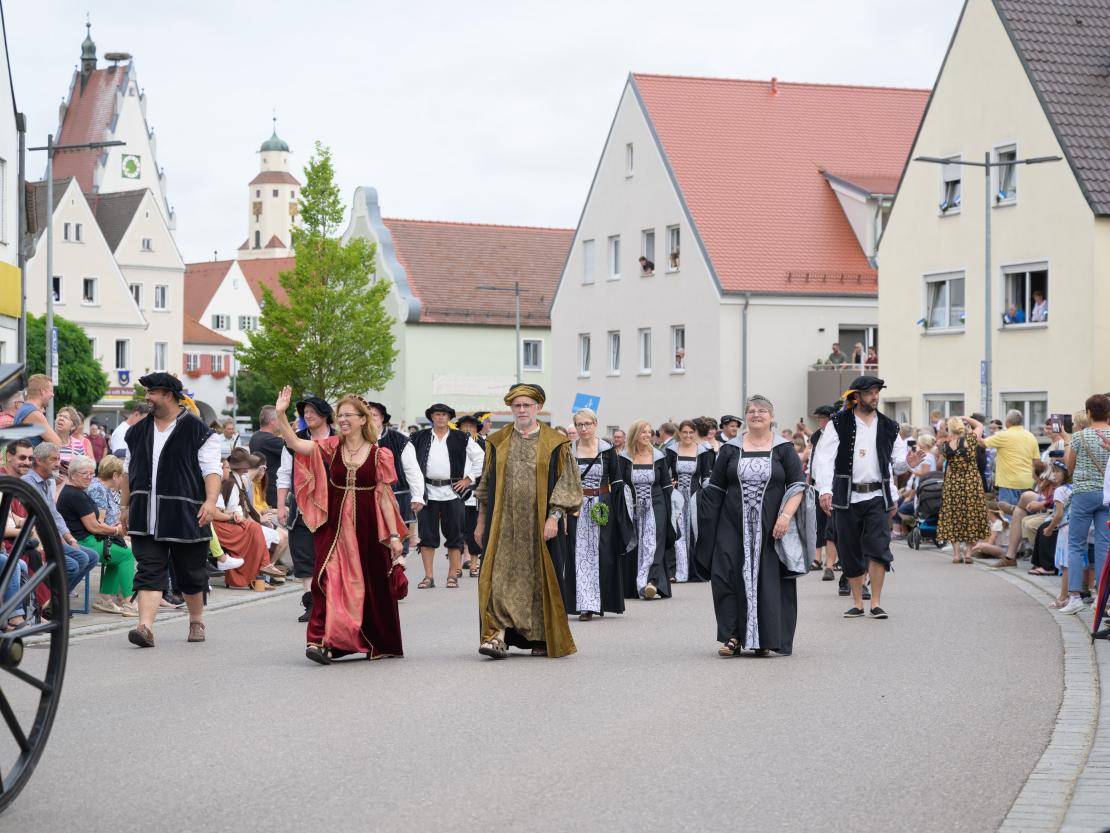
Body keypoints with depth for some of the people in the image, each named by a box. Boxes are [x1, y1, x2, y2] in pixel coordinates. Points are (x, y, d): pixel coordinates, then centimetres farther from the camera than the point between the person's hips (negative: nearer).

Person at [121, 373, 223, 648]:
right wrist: (125, 506, 19)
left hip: (185, 516, -3)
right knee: (149, 572, -8)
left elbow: (212, 470, -7)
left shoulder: (197, 431, -3)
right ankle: (146, 627, -18)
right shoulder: (137, 432, 14)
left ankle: (196, 622, 28)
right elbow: (130, 472, 21)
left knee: (190, 573, 8)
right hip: (146, 517, 3)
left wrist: (210, 501, -21)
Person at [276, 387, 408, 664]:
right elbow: (294, 443, -9)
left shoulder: (379, 454, -1)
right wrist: (281, 414, -22)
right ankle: (322, 640, -16)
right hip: (335, 524, 1)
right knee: (329, 578, -13)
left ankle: (381, 644, 26)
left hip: (367, 527, -1)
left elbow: (385, 497, 1)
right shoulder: (330, 447, 3)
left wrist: (394, 535, -1)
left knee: (372, 584, 9)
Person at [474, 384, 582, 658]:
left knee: (540, 580, 3)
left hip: (539, 525, -2)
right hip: (504, 524, 2)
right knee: (499, 577, -9)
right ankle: (497, 636, -13)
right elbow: (486, 484, 14)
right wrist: (481, 521, 11)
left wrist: (554, 517, -13)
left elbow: (566, 483, -2)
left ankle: (544, 638, 15)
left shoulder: (555, 444, 1)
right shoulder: (497, 442, 9)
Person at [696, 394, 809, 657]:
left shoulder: (784, 449, 3)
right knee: (728, 576, -8)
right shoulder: (730, 449, 8)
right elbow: (715, 490, 10)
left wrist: (786, 515, -16)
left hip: (771, 528, -1)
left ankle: (765, 639, 6)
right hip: (734, 526, 1)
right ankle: (733, 637, -1)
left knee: (768, 581, -2)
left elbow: (798, 486, -2)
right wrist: (710, 526, 4)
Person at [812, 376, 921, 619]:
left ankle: (876, 603, -5)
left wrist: (908, 463, -8)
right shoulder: (839, 424, 1)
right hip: (847, 497, -1)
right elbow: (824, 458, -7)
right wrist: (825, 490, -18)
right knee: (850, 552, 5)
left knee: (878, 548, -11)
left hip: (877, 496, 1)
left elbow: (895, 461, 16)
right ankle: (857, 603, 17)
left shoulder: (888, 427, 10)